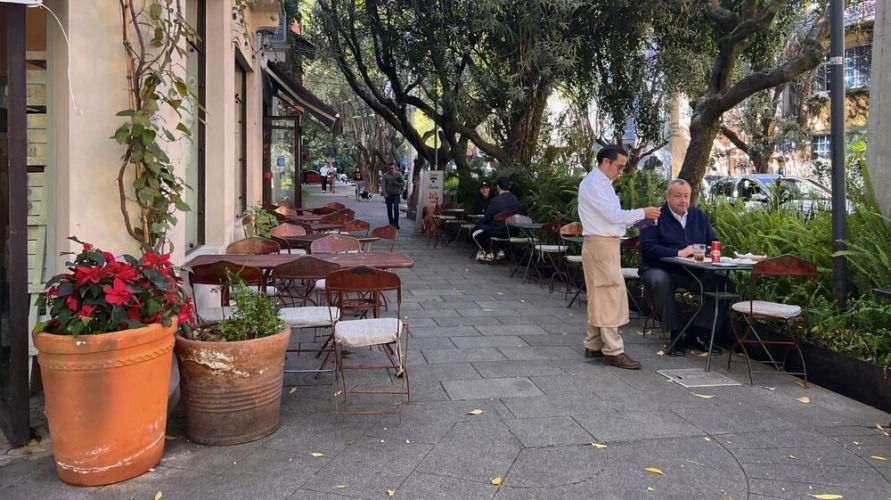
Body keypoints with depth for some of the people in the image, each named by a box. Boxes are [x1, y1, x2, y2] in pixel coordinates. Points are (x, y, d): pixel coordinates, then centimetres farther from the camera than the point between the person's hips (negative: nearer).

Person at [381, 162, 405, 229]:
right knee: (389, 210, 6)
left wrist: (396, 183, -14)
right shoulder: (385, 175, 2)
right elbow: (383, 185, -6)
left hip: (396, 194, -1)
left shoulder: (398, 174, 4)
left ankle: (396, 224, -11)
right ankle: (391, 224, 15)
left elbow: (403, 183, 2)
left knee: (396, 208, -13)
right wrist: (385, 193, -20)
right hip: (388, 195, 1)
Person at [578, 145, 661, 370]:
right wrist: (642, 213, -13)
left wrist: (634, 221, 8)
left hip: (605, 244, 10)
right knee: (611, 295, -8)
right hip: (601, 245, -10)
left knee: (599, 296, 13)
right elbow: (612, 214, -20)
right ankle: (613, 350, -4)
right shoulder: (594, 183, -14)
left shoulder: (601, 183, 18)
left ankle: (594, 345, 20)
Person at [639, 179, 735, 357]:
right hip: (659, 269, -5)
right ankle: (675, 335, -24)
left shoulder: (699, 216, 15)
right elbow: (647, 248, -15)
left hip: (694, 272, 5)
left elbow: (714, 243, 17)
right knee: (661, 282, -39)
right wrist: (678, 253, -20)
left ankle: (698, 333, -8)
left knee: (727, 284, -14)